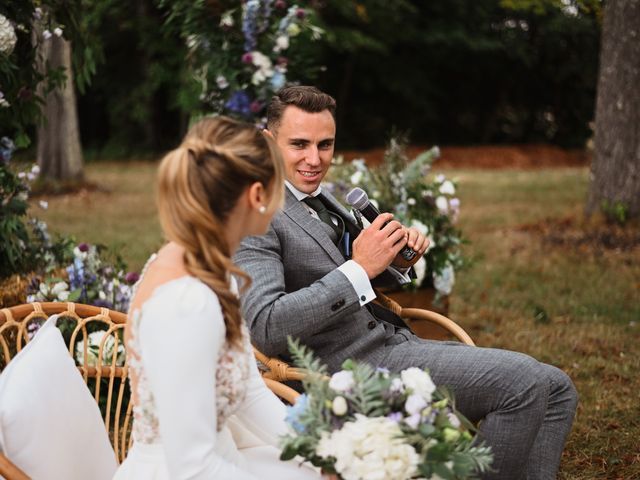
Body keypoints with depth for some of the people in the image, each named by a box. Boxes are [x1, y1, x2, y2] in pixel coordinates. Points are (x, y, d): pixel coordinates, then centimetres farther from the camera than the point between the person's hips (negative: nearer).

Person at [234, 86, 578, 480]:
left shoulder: (322, 198, 16)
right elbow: (266, 329, -24)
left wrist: (396, 254, 3)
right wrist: (359, 268, -24)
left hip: (393, 340, 9)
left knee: (555, 389, 1)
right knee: (522, 380, -21)